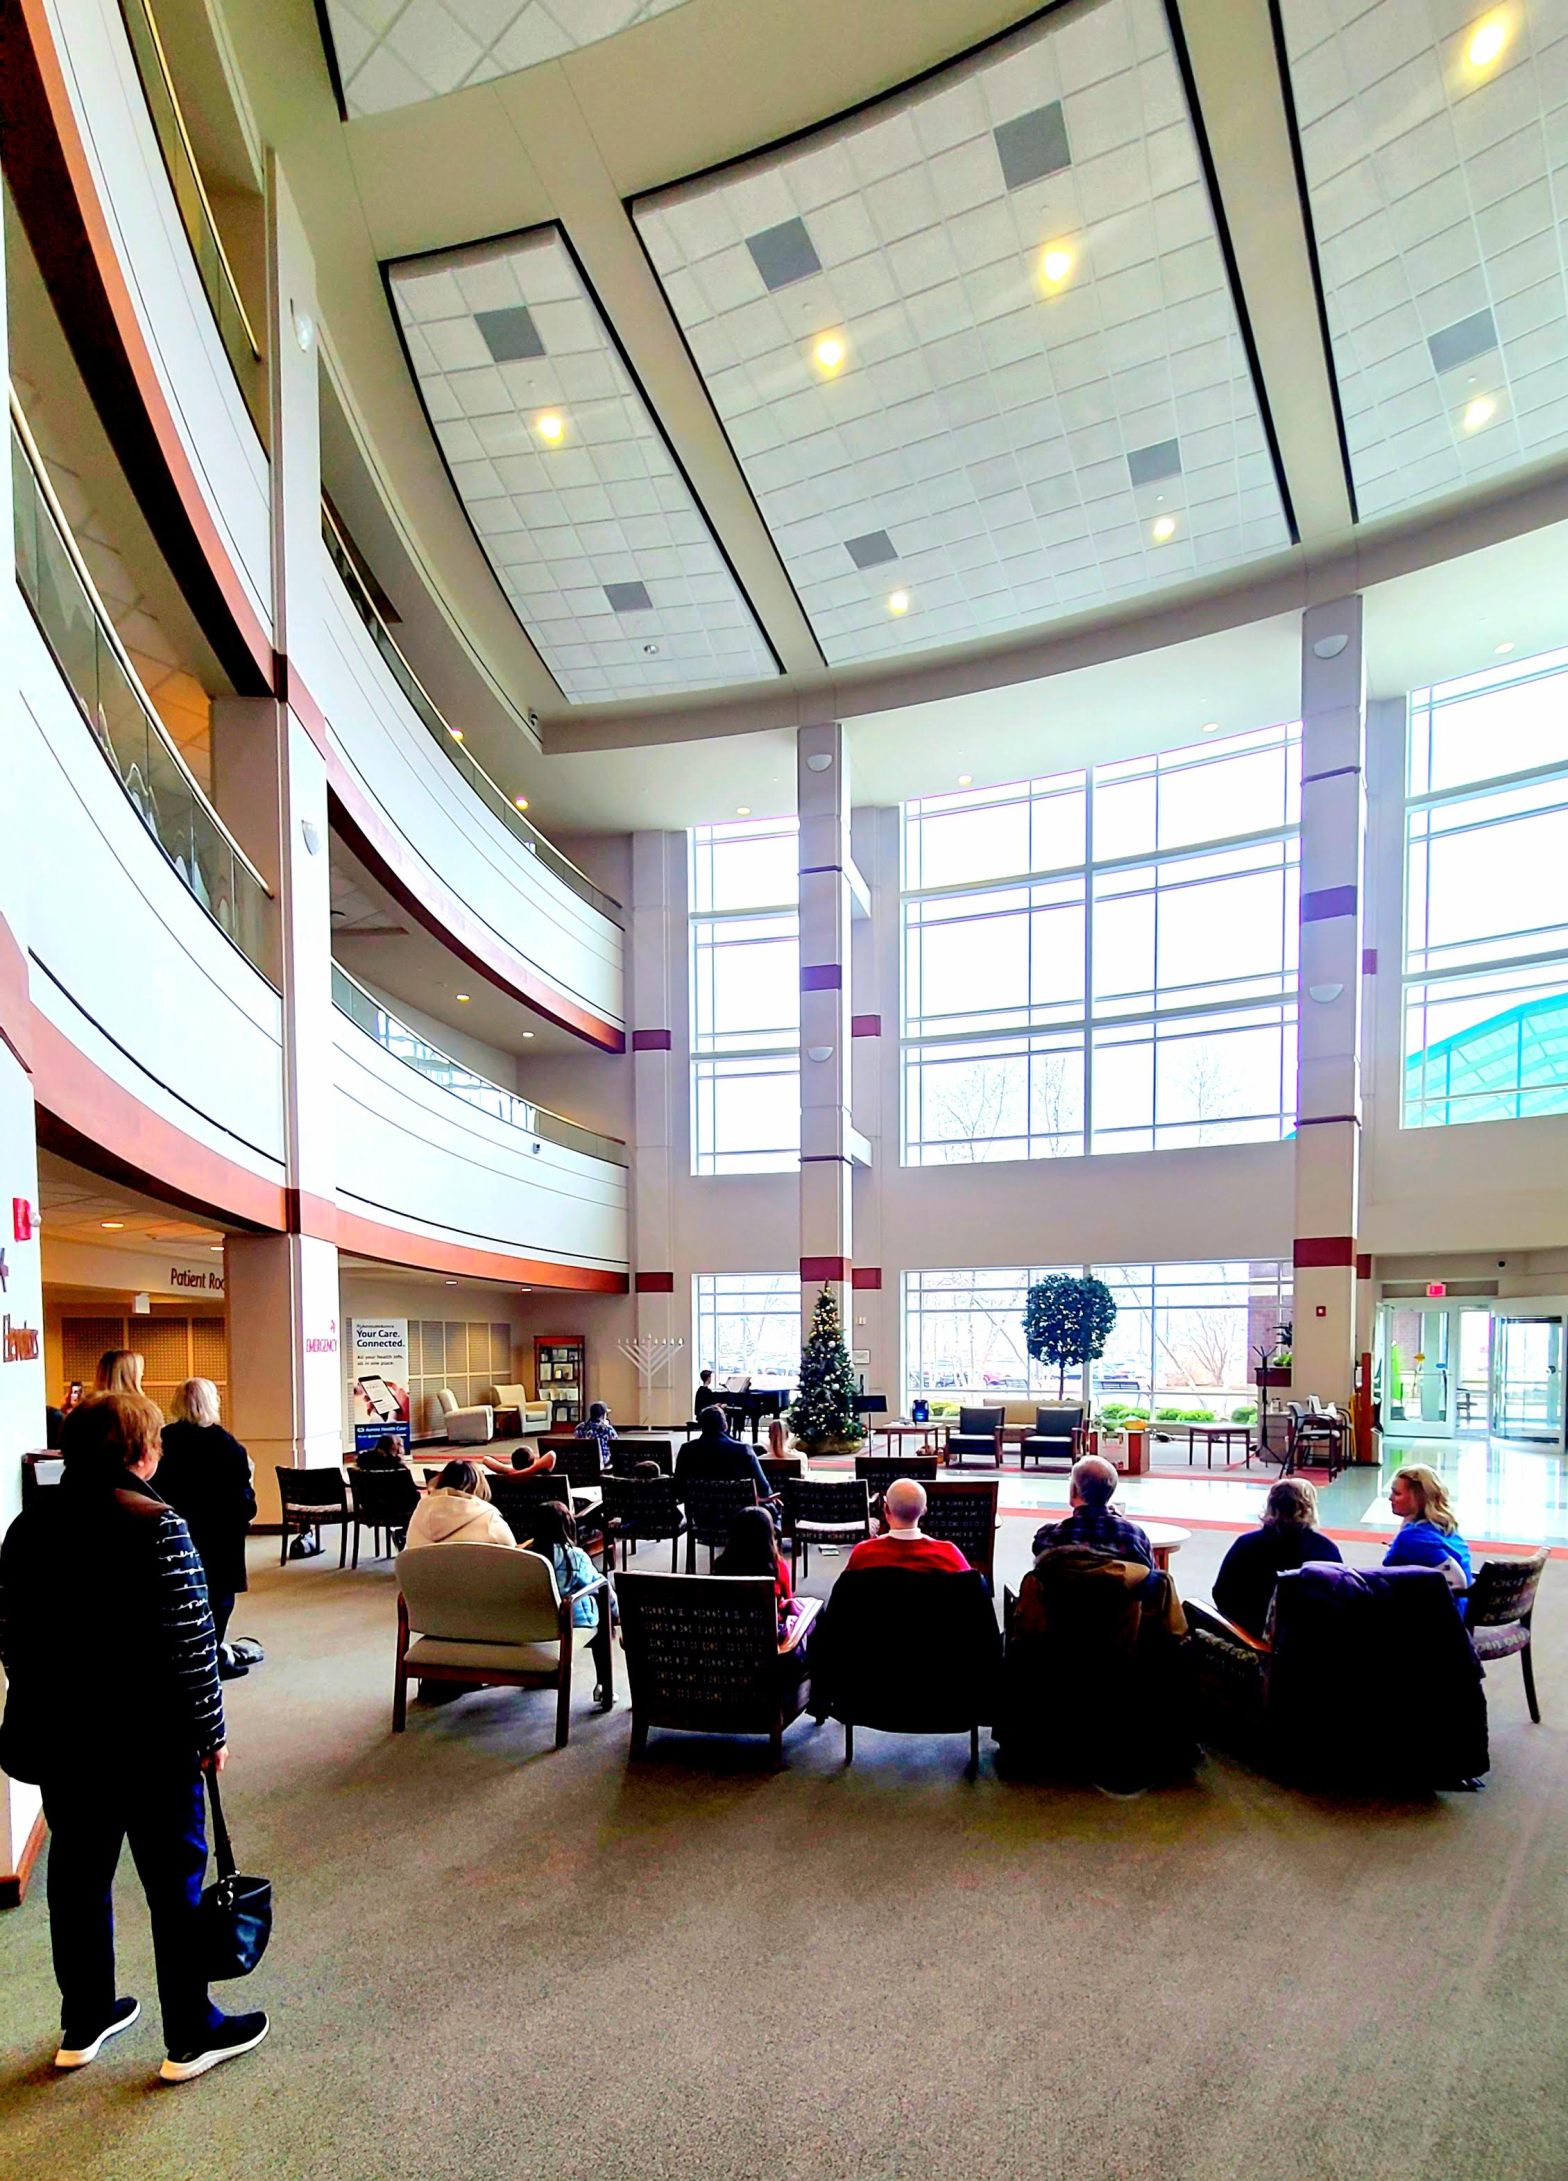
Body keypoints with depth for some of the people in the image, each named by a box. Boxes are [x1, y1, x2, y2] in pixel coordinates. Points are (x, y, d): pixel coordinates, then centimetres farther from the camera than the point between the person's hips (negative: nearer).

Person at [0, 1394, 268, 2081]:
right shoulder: (156, 1527, -20)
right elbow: (190, 1645, -19)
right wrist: (210, 1733, -8)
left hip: (56, 1738, 7)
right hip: (149, 1742, -6)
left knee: (78, 1875, 21)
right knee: (176, 1882, 8)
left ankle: (84, 2023, 36)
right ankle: (191, 2038, 20)